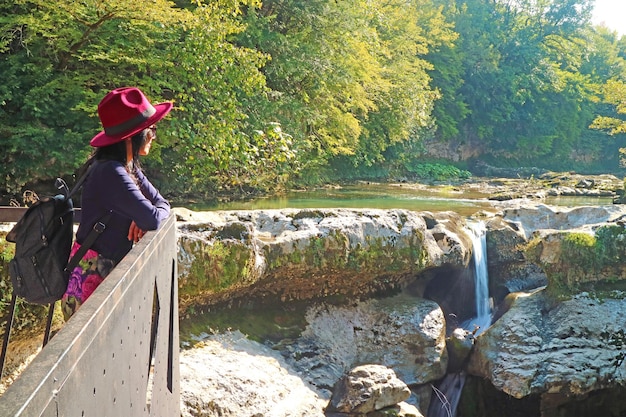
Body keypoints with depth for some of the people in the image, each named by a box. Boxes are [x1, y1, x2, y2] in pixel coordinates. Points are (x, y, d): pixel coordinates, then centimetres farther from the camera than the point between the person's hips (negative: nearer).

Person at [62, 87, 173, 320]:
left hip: (109, 274, 9)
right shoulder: (111, 173, -22)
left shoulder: (129, 168, 7)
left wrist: (144, 217, -11)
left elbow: (162, 204, 9)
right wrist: (148, 217, -2)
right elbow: (153, 219, -25)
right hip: (90, 281, -9)